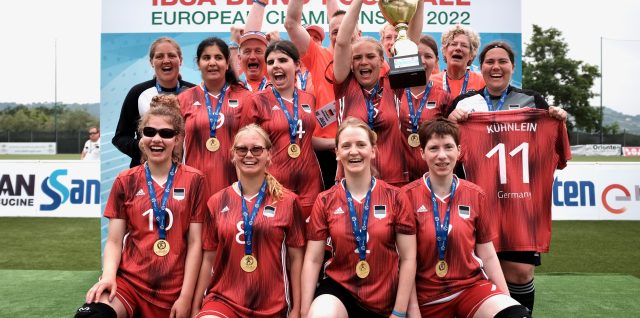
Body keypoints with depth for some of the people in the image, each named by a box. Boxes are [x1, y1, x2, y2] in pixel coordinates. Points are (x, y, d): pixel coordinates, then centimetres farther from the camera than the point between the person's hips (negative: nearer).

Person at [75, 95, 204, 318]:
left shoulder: (193, 180, 0)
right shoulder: (125, 181, 6)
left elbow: (195, 243, -1)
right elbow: (114, 241, 4)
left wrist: (186, 296, -5)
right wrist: (108, 275, -14)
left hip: (173, 291, 0)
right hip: (128, 281, 0)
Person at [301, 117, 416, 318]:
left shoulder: (395, 198, -5)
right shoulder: (324, 201, -2)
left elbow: (408, 258, -3)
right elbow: (313, 260, -2)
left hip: (383, 300, 1)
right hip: (339, 287, 0)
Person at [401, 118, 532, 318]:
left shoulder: (475, 195, 1)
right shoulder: (408, 196, -7)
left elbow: (488, 256, 7)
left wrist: (506, 297, 5)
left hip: (471, 286, 1)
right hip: (427, 294, -1)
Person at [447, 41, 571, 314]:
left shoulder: (532, 101, 11)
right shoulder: (463, 104, 7)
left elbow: (555, 154, 14)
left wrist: (559, 123, -2)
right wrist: (450, 122, -10)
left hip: (524, 204, 1)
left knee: (521, 273, -3)